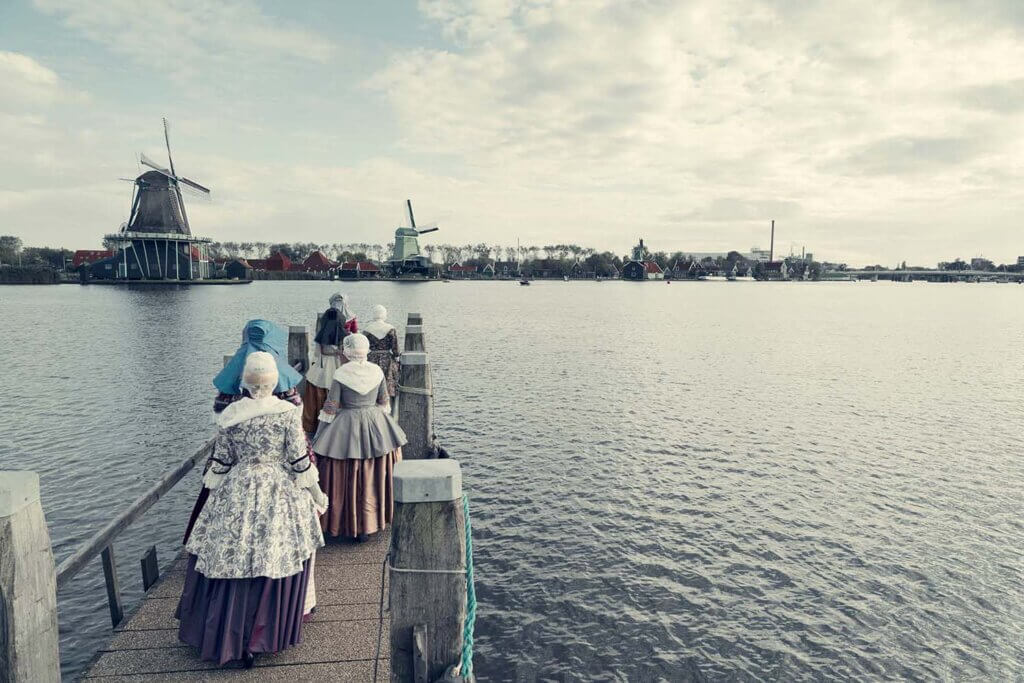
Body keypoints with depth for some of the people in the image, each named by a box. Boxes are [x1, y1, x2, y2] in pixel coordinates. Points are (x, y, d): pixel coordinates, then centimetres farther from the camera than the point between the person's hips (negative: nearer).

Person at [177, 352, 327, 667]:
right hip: (280, 495, -2)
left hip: (236, 494, 2)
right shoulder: (288, 412, -10)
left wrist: (212, 494, 18)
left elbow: (220, 463, 3)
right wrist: (317, 495, 4)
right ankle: (262, 637, 22)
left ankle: (223, 637, 30)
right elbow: (300, 461, -8)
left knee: (228, 559, 15)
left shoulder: (228, 416, -3)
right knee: (275, 564, 11)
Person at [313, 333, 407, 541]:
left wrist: (318, 437, 0)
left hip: (347, 429, -4)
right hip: (376, 427, 4)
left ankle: (351, 524, 14)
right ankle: (372, 522, 25)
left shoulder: (341, 374, -12)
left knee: (344, 479, 8)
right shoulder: (377, 371, -2)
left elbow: (330, 407, -9)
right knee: (374, 476, 14)